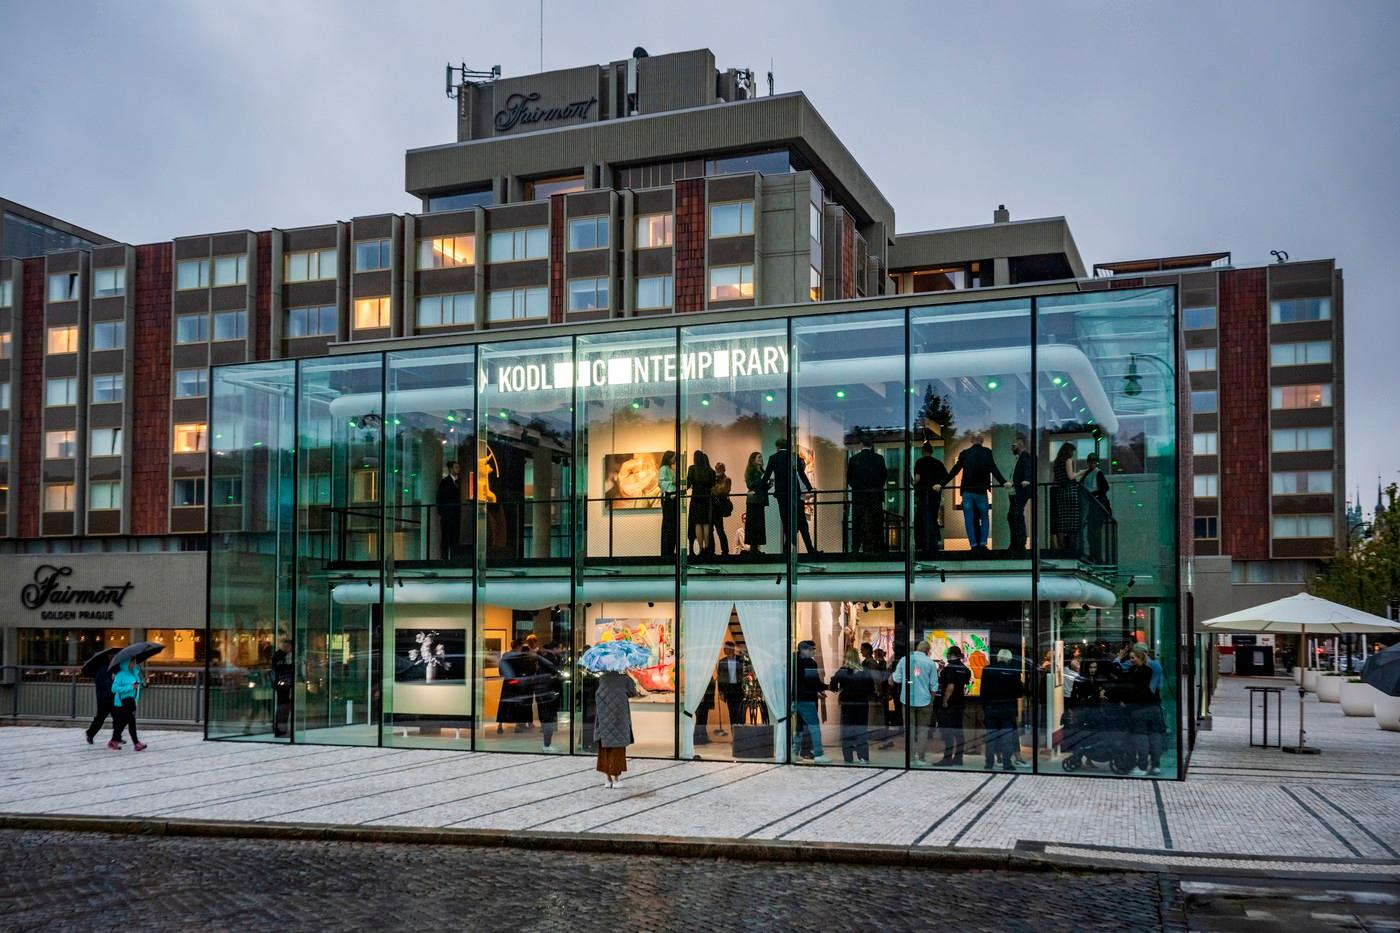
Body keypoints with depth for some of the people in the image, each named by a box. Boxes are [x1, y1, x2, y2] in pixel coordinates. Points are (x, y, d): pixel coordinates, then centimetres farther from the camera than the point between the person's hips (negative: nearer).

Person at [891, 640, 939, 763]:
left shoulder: (904, 659, -2)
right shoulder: (930, 663, -5)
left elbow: (897, 678, 0)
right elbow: (934, 686, -1)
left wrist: (891, 676, 22)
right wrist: (932, 700, 14)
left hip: (907, 700, 1)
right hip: (924, 700, -1)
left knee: (910, 728, 9)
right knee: (923, 729, 9)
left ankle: (911, 756, 8)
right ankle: (920, 757, 8)